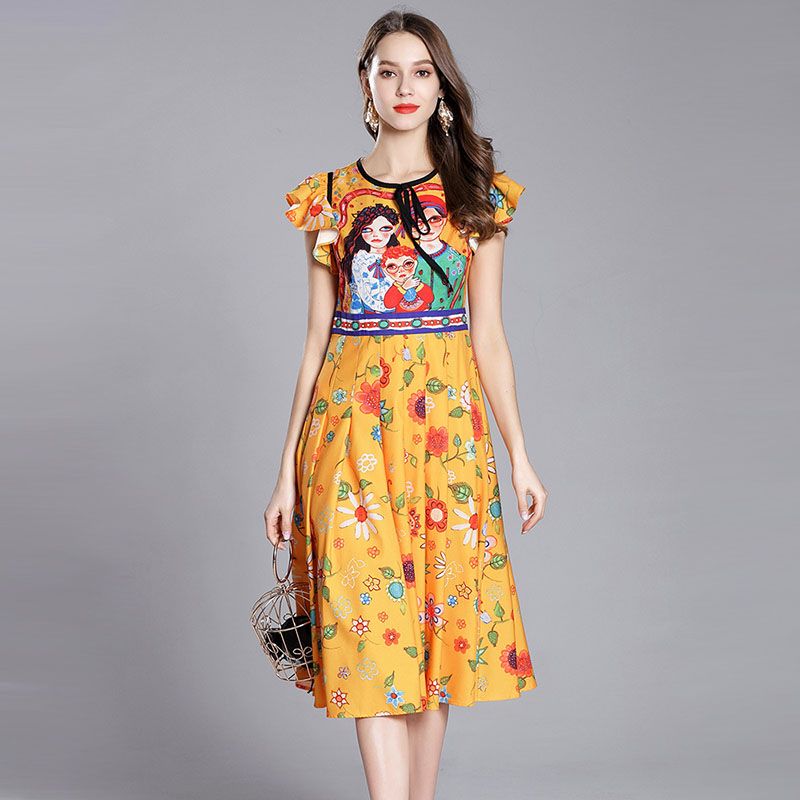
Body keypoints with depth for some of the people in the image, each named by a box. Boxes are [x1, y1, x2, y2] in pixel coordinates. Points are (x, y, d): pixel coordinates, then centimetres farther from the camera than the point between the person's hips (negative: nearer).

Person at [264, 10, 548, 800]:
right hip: (352, 425, 0)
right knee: (369, 626, -6)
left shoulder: (475, 195, 7)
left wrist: (519, 455, 3)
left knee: (439, 620, 4)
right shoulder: (329, 198, 6)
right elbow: (317, 339, 6)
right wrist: (287, 470, 4)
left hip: (448, 426, 1)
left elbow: (488, 337, 7)